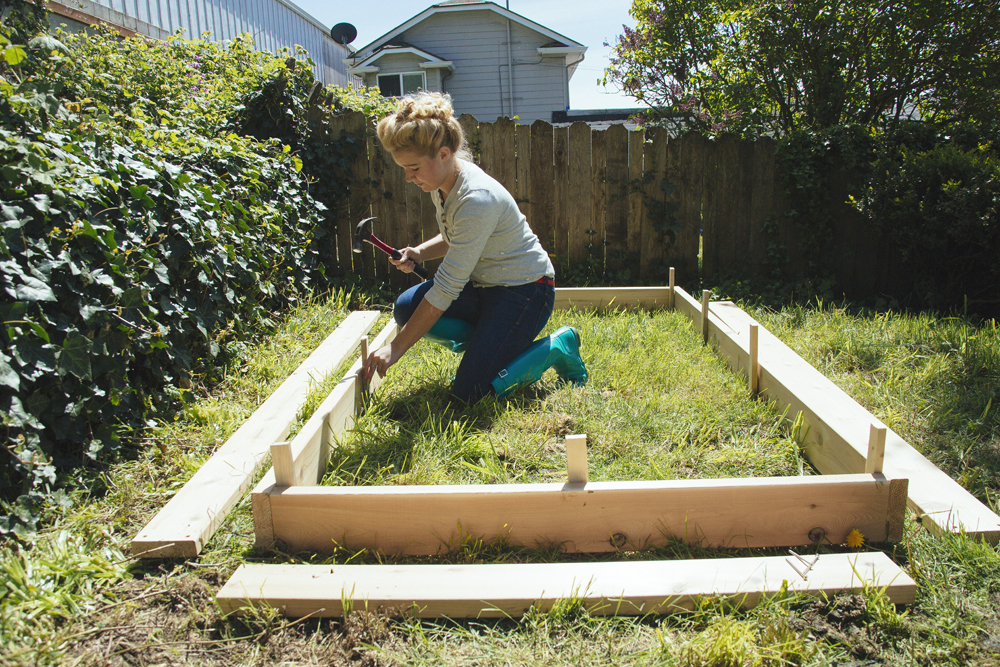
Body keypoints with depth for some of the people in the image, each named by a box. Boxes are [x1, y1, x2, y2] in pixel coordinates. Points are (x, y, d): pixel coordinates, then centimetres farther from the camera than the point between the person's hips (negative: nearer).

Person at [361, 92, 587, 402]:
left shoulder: (477, 199, -29)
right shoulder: (441, 182, -1)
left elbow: (446, 289, -28)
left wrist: (396, 348, -24)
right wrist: (419, 253, -5)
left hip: (525, 291, -9)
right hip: (483, 284, 9)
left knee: (469, 391, -16)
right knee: (406, 308, -11)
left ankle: (557, 347, 3)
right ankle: (489, 342, 6)